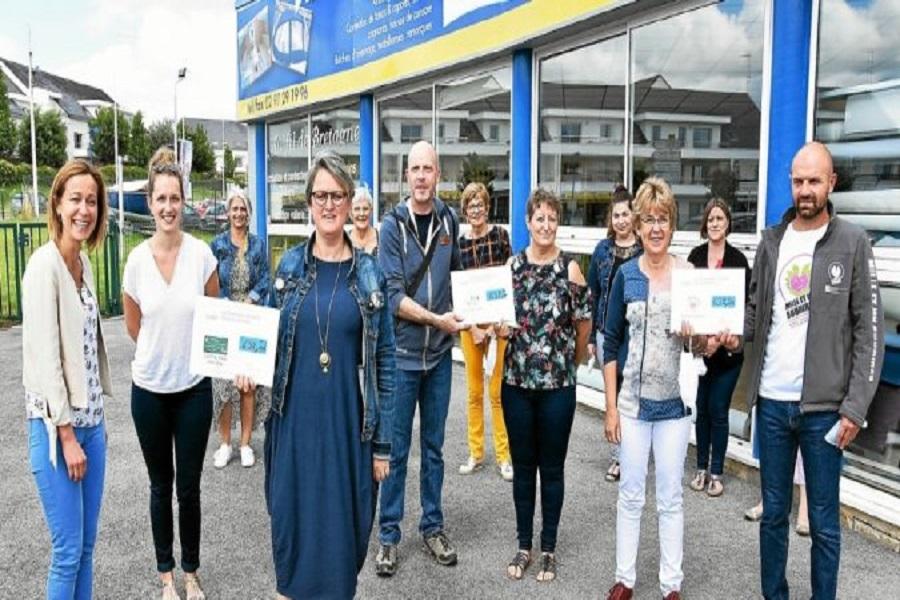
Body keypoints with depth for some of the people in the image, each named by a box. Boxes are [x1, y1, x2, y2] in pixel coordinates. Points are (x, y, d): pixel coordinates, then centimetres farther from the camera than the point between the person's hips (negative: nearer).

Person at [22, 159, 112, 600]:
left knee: (87, 543, 15)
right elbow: (44, 356, -18)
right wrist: (67, 435, -16)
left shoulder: (83, 262, 8)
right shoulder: (44, 265, -15)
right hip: (57, 425, -7)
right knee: (68, 551, 3)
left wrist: (96, 417, 14)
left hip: (90, 419, 7)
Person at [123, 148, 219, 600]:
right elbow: (133, 324, 7)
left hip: (194, 386, 0)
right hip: (150, 388, 1)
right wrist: (161, 350, 9)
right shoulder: (137, 259, -6)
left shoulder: (202, 253, -8)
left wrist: (187, 350, 1)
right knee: (161, 485, 14)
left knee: (190, 486, 9)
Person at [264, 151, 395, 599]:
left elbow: (383, 361, -1)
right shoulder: (289, 266, 3)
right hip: (294, 420, 1)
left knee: (341, 528, 7)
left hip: (347, 422, -1)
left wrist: (382, 442, -2)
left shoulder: (369, 273, -1)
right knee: (292, 523, 9)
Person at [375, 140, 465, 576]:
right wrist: (437, 319, -20)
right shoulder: (393, 225, -8)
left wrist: (458, 316, 10)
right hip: (402, 352, -3)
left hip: (440, 352, 4)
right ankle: (389, 535, 19)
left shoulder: (449, 220, 3)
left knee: (433, 446, 14)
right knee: (396, 448, 6)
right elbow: (392, 296, -14)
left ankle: (433, 526, 28)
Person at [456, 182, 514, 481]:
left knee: (497, 391, 0)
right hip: (469, 323, 2)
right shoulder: (458, 243, 4)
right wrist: (473, 328, -6)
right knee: (474, 392, 9)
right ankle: (476, 453, 21)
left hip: (498, 321, -2)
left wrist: (496, 324, -9)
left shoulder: (500, 235, -1)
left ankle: (504, 456, 11)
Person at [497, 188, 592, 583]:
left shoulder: (570, 268, -7)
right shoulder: (511, 265, 2)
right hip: (517, 381, 2)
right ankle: (523, 544, 27)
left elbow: (583, 323, 2)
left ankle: (548, 548, 24)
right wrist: (499, 329, -8)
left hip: (558, 384, -2)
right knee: (523, 466, 12)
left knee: (552, 468, 9)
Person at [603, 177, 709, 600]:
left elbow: (700, 346, 4)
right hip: (632, 401, 0)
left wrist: (696, 335, -20)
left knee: (670, 498, 10)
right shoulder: (626, 276, -1)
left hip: (674, 403, 0)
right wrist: (610, 406, -3)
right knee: (630, 495, 11)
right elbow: (611, 344, 0)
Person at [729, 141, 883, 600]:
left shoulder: (852, 243, -4)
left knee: (824, 521, 9)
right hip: (772, 401, 3)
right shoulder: (770, 241, 6)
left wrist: (856, 405, -12)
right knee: (773, 512, 15)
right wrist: (734, 330, -11)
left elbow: (869, 330, -6)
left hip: (825, 405, -3)